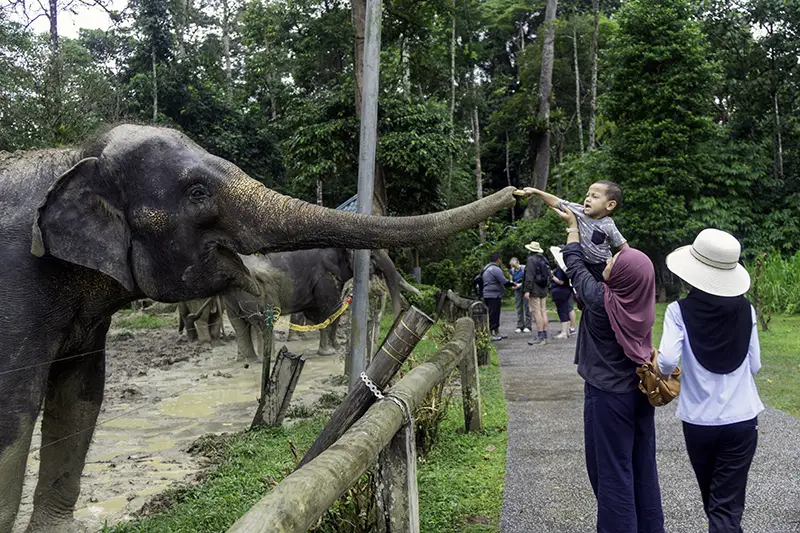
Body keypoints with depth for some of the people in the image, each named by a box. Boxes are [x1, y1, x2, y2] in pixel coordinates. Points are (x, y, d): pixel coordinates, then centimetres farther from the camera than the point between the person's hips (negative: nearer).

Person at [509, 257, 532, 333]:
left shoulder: (524, 268, -11)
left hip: (525, 289, -5)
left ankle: (527, 326, -1)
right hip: (517, 290, 5)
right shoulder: (512, 271, 4)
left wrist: (521, 284, -20)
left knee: (526, 307, -5)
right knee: (518, 308, 4)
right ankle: (520, 327, 9)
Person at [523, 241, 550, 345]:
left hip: (535, 290, -8)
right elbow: (548, 275, 19)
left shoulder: (531, 259, -10)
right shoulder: (544, 259, 15)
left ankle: (540, 337, -11)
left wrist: (527, 290, -18)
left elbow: (529, 276, -17)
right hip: (544, 290, 8)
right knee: (543, 311, 9)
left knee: (537, 312, -9)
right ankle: (545, 336, 11)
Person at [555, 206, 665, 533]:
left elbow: (575, 265, -5)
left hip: (608, 396, -6)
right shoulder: (641, 301, -7)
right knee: (643, 466, 17)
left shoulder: (600, 300, -21)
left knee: (611, 470, 4)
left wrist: (572, 226, 10)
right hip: (641, 392, 6)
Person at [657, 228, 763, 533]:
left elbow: (667, 360, -21)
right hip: (742, 419, 1)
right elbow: (754, 365, 2)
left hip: (698, 421, 0)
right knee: (728, 504, 4)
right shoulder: (745, 309, -3)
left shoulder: (680, 311, -11)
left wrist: (662, 374, 1)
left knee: (711, 498, 23)